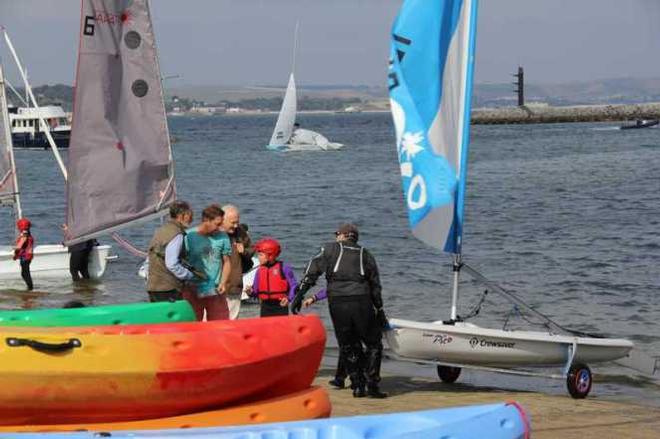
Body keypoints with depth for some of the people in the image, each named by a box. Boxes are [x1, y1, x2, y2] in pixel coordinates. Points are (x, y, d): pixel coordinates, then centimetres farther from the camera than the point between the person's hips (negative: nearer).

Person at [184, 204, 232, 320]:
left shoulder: (222, 237, 4)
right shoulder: (188, 236, -6)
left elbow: (226, 262, 10)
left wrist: (223, 282, -2)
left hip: (216, 292, 3)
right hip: (193, 292, -2)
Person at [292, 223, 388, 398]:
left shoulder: (330, 249, 13)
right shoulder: (365, 254, 19)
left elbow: (311, 273, 1)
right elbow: (375, 286, 18)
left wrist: (299, 295, -1)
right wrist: (380, 310, 24)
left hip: (337, 303, 0)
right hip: (362, 302, 1)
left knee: (348, 346, 11)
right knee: (373, 344, 12)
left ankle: (358, 386, 8)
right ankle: (372, 385, 3)